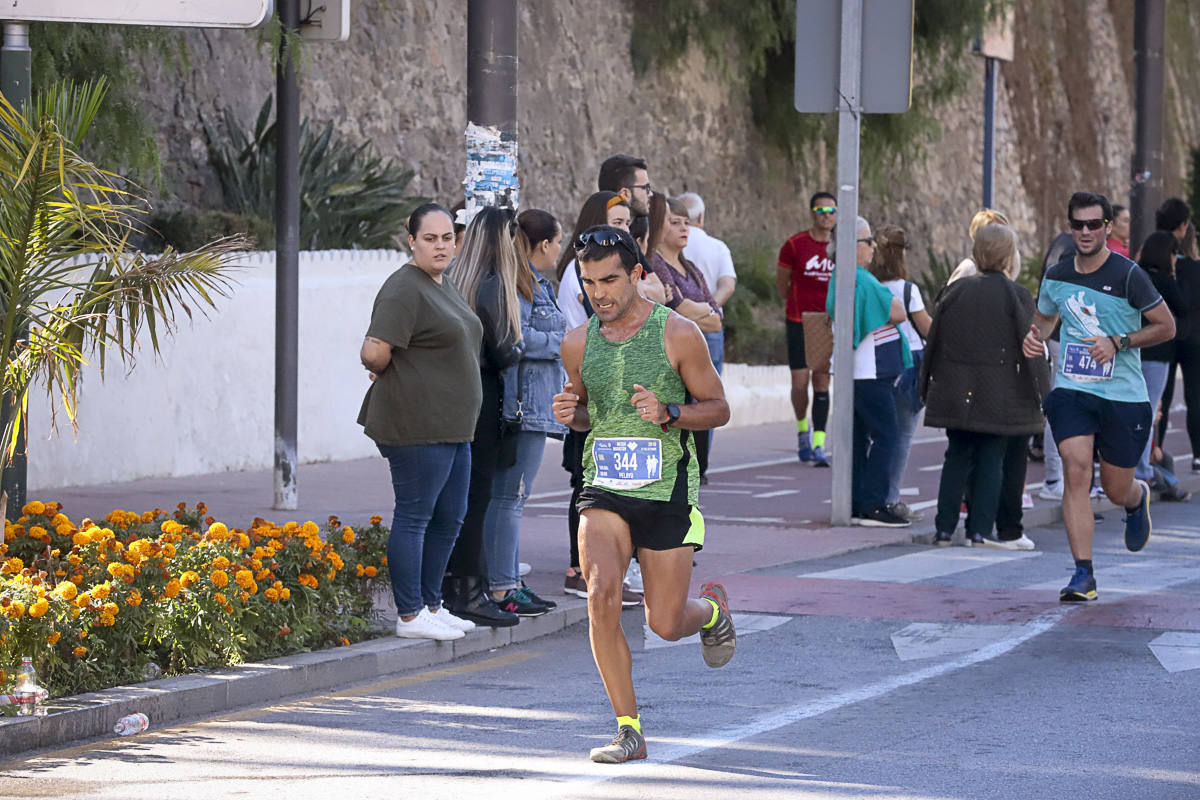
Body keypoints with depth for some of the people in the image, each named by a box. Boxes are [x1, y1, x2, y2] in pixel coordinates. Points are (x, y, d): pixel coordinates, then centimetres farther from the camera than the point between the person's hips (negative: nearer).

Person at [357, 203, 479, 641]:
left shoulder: (446, 285, 16)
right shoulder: (404, 289, -15)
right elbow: (374, 352, -24)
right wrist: (387, 373, -4)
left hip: (452, 425, 10)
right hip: (417, 425, -10)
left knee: (450, 518, 14)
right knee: (414, 517, -4)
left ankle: (431, 605, 24)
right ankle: (410, 616, 0)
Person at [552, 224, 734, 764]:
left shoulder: (678, 335, -6)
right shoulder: (578, 344, 4)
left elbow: (717, 409, 1)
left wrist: (668, 412, -18)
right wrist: (571, 414, -4)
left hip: (666, 491, -2)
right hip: (604, 491, 2)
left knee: (666, 625, 1)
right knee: (601, 597, -21)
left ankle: (711, 609, 40)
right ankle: (629, 730, -11)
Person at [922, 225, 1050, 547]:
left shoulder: (955, 291, 4)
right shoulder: (1016, 296, -7)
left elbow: (934, 342, 9)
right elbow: (1031, 349, -7)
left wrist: (928, 386, 18)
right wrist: (1042, 393, 0)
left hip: (955, 394, 3)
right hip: (1000, 396, -3)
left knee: (957, 457, 11)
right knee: (992, 460, 3)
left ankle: (944, 528, 9)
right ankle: (981, 530, 0)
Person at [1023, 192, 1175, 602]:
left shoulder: (1128, 275, -9)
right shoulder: (1056, 276, 4)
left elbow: (1166, 326, -2)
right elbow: (1044, 316, 25)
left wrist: (1118, 343, -14)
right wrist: (1035, 337, 1)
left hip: (1124, 395, -2)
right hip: (1071, 390, 2)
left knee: (1117, 490, 7)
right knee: (1076, 472, -17)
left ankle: (1138, 498, 48)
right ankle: (1083, 574, -15)